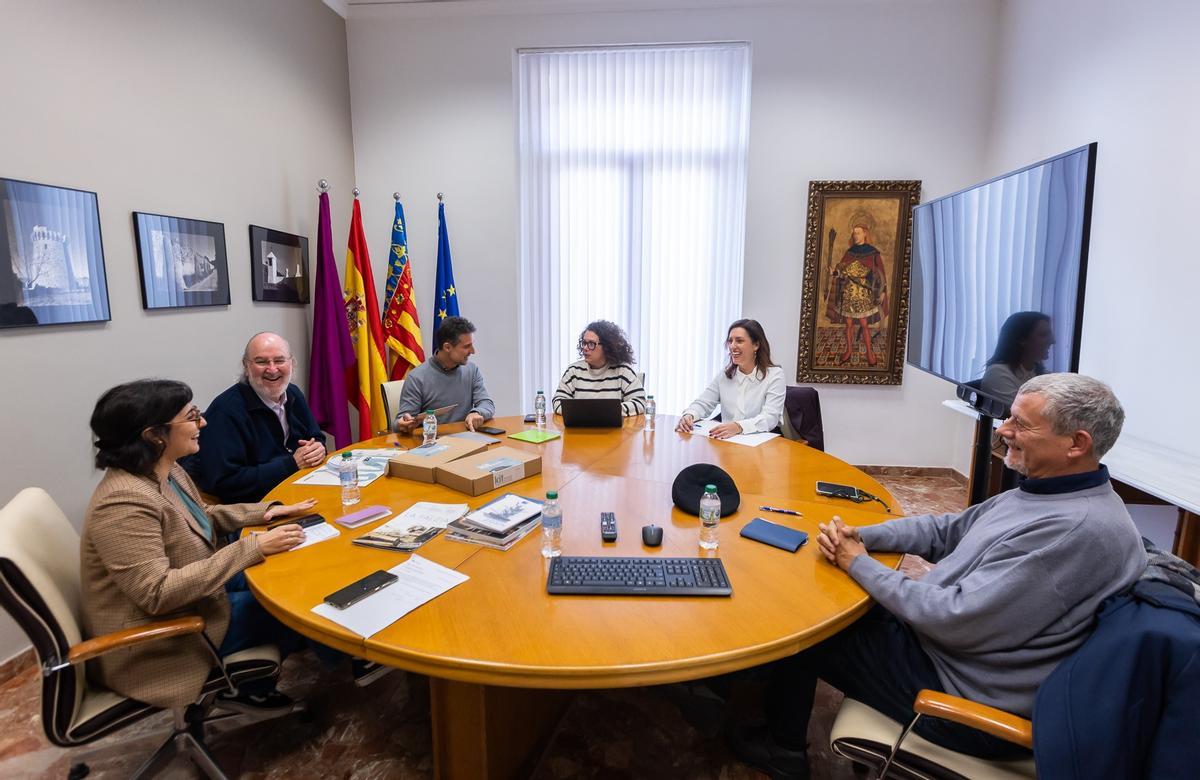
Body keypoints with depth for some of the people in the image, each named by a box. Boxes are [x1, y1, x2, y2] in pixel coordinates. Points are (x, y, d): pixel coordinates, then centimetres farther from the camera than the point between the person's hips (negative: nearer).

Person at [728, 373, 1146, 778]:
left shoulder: (1080, 530, -30)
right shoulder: (1046, 491, 1)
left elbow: (956, 620, -31)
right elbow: (947, 529, 9)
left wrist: (859, 564, -18)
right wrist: (860, 535, -6)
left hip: (969, 699, -9)